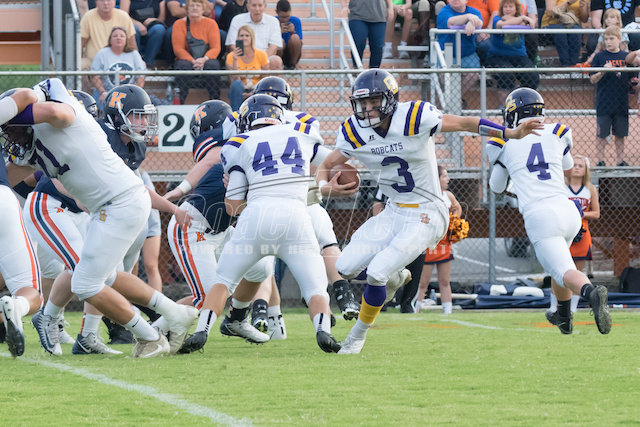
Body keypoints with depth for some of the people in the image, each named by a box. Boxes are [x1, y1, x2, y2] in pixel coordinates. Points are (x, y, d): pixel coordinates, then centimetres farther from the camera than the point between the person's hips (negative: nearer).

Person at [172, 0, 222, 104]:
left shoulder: (210, 23, 6)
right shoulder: (179, 24, 5)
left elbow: (216, 48, -1)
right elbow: (178, 48, -4)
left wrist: (204, 59, -22)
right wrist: (193, 61, -20)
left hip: (206, 60, 0)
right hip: (187, 59, 0)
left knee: (212, 65, -34)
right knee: (183, 65, -35)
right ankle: (179, 102, -38)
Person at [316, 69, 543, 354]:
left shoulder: (413, 119, -18)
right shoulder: (355, 134, -3)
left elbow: (465, 123, -12)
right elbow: (326, 165, 7)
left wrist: (512, 134, -18)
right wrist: (325, 186, -17)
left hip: (426, 216, -6)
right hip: (393, 213, 6)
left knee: (376, 272, -17)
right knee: (346, 267, -4)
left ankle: (358, 335, 7)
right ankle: (395, 278, 27)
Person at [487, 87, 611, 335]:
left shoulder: (504, 143, 9)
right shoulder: (556, 133, 13)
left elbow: (497, 187, 25)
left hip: (538, 216, -4)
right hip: (567, 210, 4)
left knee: (564, 271, -13)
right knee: (558, 260, 32)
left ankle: (591, 292, -46)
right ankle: (564, 319, 38)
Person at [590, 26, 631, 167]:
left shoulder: (626, 57, 7)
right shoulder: (600, 57, -1)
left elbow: (631, 78, 16)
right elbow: (593, 80, -3)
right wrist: (603, 71, -20)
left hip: (621, 102, 3)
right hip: (604, 101, -3)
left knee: (620, 134, 8)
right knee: (601, 134, 1)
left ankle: (620, 160, 16)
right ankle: (600, 160, 9)